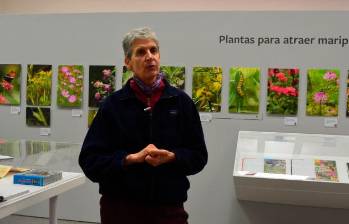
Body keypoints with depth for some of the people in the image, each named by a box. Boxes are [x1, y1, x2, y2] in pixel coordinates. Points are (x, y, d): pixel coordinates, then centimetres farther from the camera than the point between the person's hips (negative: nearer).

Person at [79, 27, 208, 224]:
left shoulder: (181, 101, 0)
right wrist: (132, 158, -18)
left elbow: (198, 156, 3)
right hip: (120, 207, 0)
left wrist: (170, 157, -16)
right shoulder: (113, 104, -2)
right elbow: (90, 160, -5)